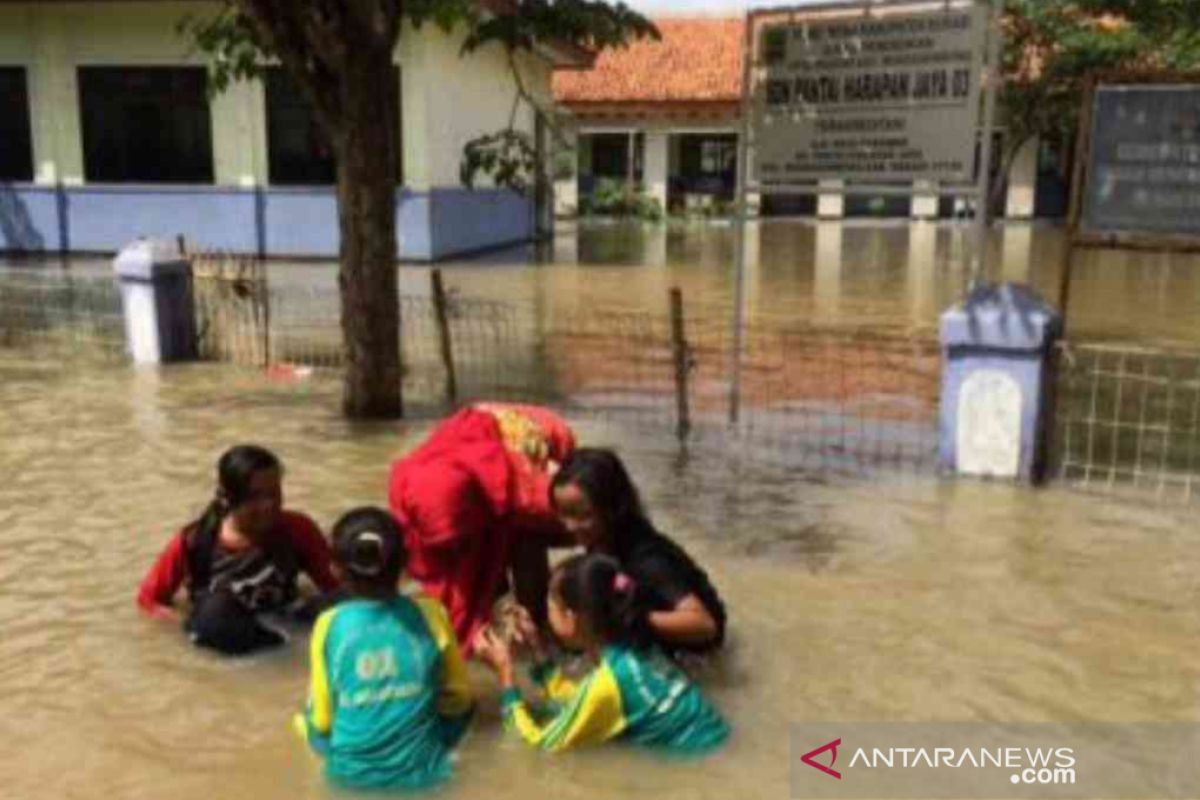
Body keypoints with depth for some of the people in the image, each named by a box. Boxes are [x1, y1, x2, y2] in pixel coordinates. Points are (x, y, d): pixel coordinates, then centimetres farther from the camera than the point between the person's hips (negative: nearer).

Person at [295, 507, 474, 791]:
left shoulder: (330, 625, -14)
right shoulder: (430, 614, -13)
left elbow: (321, 718, -6)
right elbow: (458, 698, -3)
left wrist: (310, 725, 16)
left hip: (349, 767, 0)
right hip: (418, 766, 0)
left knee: (306, 720, 28)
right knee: (463, 705, 25)